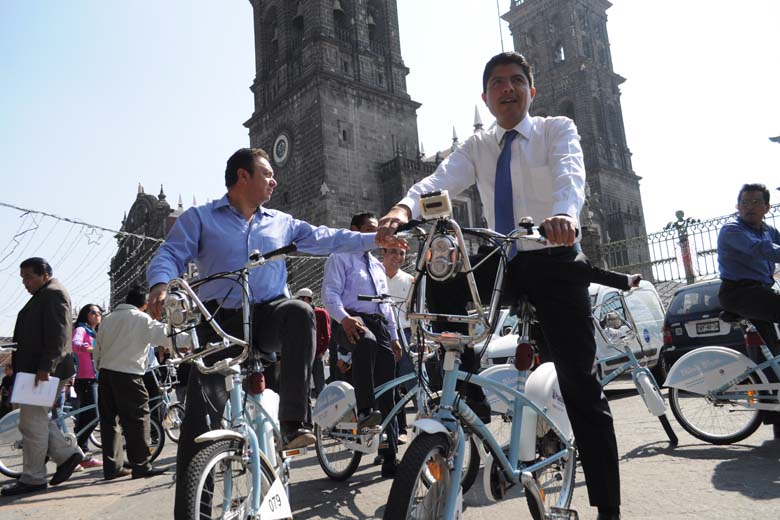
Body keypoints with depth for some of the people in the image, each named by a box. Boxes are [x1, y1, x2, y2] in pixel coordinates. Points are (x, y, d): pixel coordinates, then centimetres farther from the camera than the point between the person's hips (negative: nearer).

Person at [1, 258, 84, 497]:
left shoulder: (53, 293, -12)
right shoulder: (44, 295, 20)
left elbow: (58, 335, -21)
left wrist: (45, 368, -25)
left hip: (45, 371, -10)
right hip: (36, 370, 10)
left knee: (33, 423, -3)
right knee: (37, 420, 14)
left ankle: (33, 478, 7)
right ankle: (67, 454, 20)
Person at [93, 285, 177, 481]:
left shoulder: (108, 319, 15)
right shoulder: (142, 319, -5)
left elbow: (97, 350, 18)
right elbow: (164, 335, -14)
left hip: (105, 373, 7)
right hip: (128, 375, -7)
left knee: (109, 420, 10)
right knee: (137, 420, 0)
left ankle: (112, 467, 14)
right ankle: (141, 466, 3)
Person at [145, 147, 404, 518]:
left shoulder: (282, 223, 19)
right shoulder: (199, 218, 9)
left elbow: (327, 238, 14)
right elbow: (170, 255, -2)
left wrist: (376, 239, 4)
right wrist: (160, 285, -25)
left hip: (269, 314, 2)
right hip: (221, 319, -2)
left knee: (300, 312, -33)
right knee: (202, 413, -9)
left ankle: (292, 424, -29)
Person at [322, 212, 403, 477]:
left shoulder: (377, 264, 28)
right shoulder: (341, 257, 6)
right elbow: (329, 293, -8)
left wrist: (394, 336, 22)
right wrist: (345, 318, -26)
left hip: (381, 325, 7)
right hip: (354, 322, -6)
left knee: (387, 394, 1)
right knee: (366, 341, -44)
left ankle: (389, 460, 7)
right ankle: (365, 412, -43)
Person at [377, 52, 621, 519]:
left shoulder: (558, 130, 2)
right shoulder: (477, 147, 10)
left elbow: (570, 173, -21)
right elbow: (439, 182, -9)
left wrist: (565, 214, -45)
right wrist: (403, 209, -32)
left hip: (555, 259, -3)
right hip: (502, 263, 3)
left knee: (580, 381, -5)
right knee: (440, 282, -24)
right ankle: (469, 397, -10)